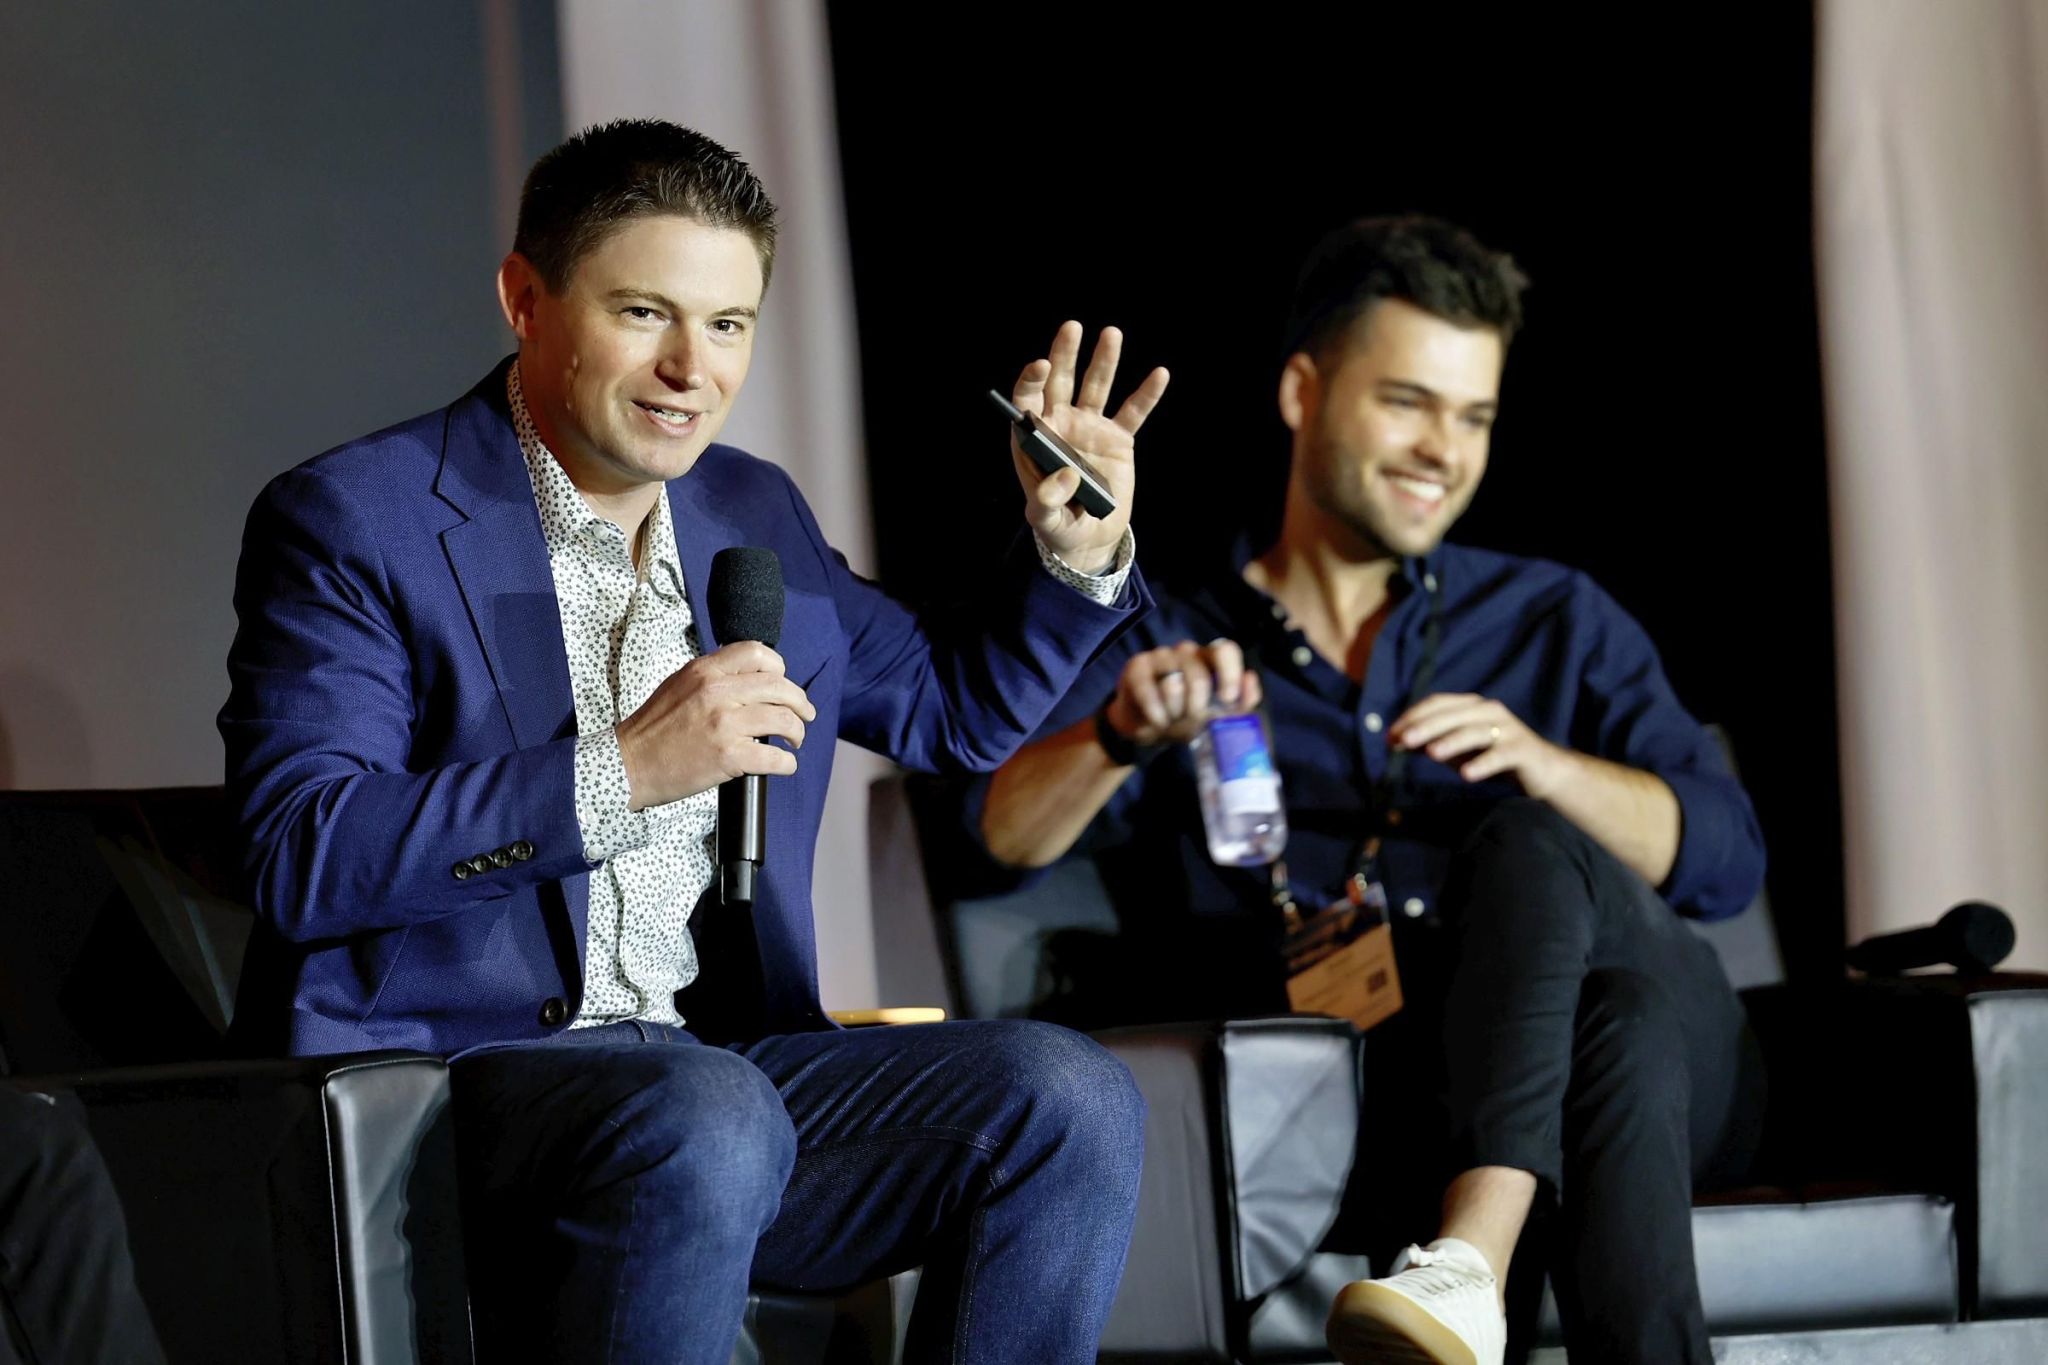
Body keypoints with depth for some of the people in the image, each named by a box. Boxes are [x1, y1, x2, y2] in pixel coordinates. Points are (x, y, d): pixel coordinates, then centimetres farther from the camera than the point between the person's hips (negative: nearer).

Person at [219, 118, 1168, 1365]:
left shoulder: (755, 515, 17)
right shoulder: (351, 521, -3)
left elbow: (954, 709, 32)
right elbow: (303, 860, -15)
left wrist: (1075, 551, 13)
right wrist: (620, 772, -21)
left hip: (718, 1059, 7)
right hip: (439, 1072, -6)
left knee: (1070, 1097, -14)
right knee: (706, 1116, -37)